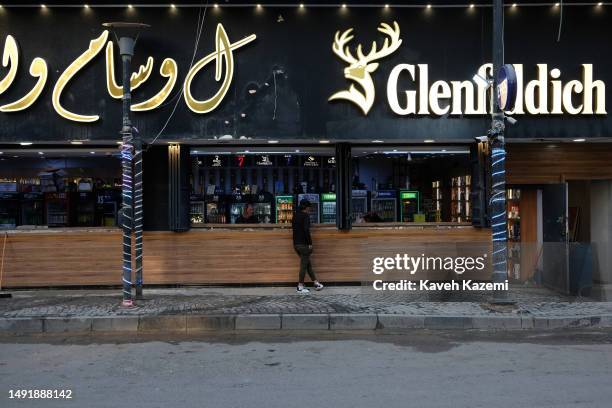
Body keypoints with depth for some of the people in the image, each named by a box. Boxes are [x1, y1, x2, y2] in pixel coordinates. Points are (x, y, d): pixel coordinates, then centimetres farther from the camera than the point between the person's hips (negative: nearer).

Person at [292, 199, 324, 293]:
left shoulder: (295, 216, 11)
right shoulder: (305, 216, -12)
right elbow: (306, 230, -22)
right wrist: (310, 243, -15)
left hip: (296, 244, 8)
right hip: (304, 244, -8)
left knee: (308, 264, 15)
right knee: (304, 265, 0)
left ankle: (316, 283, 22)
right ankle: (300, 287, 3)